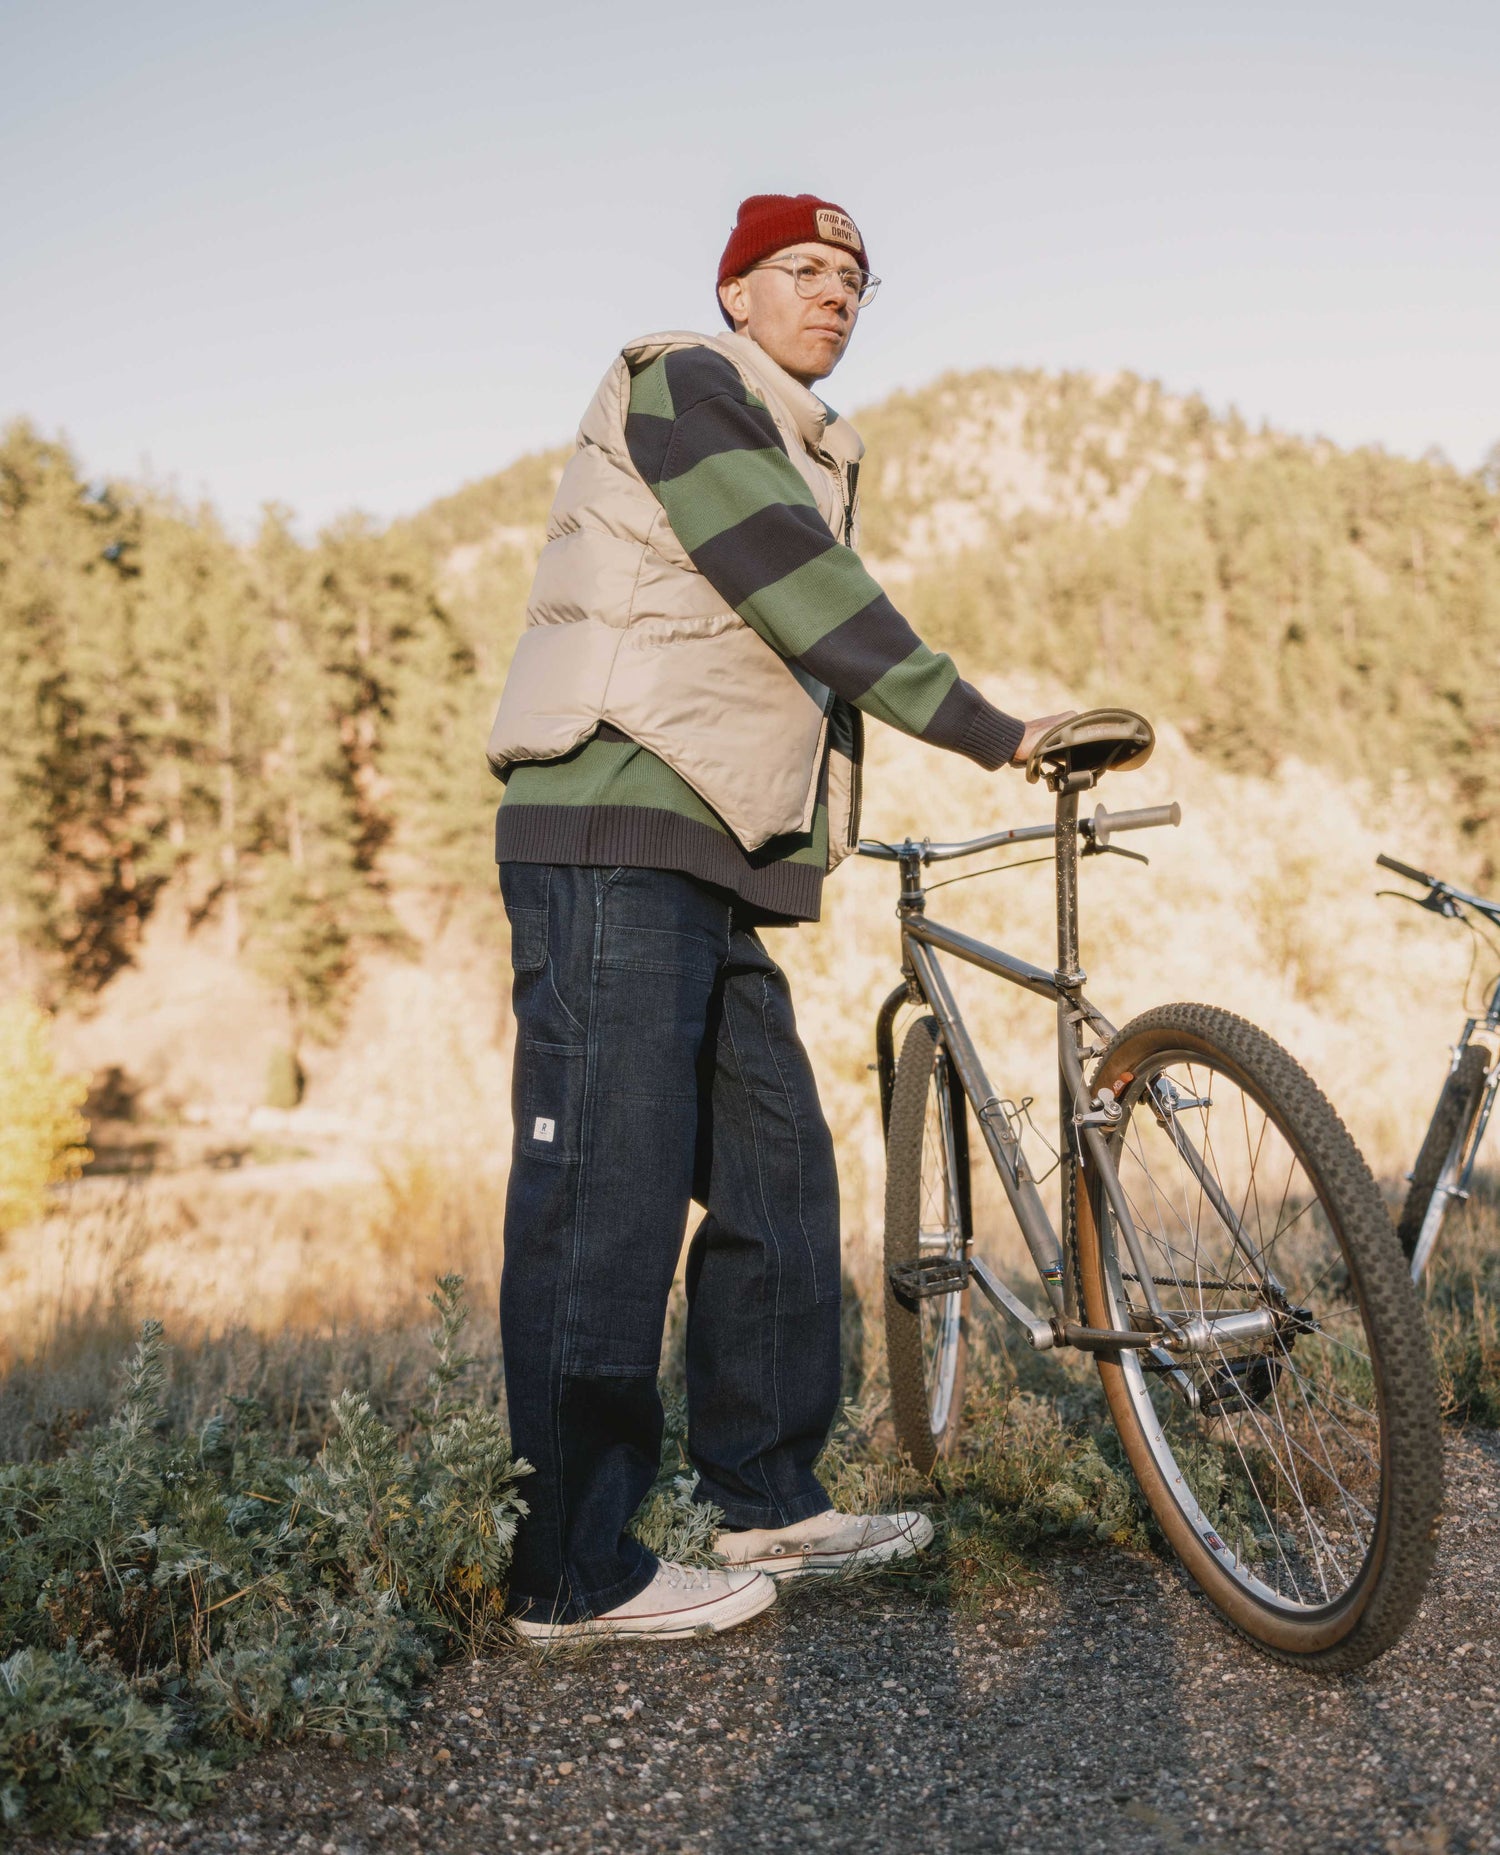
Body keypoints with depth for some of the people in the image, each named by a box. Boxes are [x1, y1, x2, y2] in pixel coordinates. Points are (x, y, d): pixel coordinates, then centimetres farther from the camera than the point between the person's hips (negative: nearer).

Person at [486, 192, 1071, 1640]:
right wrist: (993, 732, -16)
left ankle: (766, 1502, 23)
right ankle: (572, 1573, 0)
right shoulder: (683, 386, -2)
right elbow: (808, 598, -14)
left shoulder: (807, 460, 27)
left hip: (708, 871, 10)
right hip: (611, 842, -10)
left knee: (776, 1181, 10)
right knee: (607, 1197, -9)